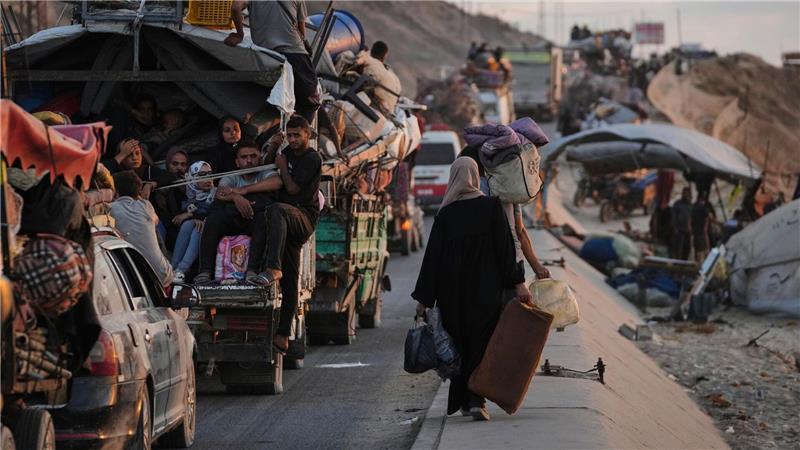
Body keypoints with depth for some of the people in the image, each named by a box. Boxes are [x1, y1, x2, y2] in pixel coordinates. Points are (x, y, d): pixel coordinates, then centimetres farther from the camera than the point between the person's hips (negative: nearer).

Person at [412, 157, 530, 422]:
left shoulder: (446, 214, -1)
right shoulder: (492, 206, -5)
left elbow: (433, 255, -1)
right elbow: (505, 248, -8)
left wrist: (424, 299, 3)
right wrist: (518, 283, -5)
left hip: (453, 290, 2)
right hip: (486, 288, -2)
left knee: (459, 343, 15)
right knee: (483, 341, 2)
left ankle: (462, 400, 20)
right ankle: (476, 399, -12)